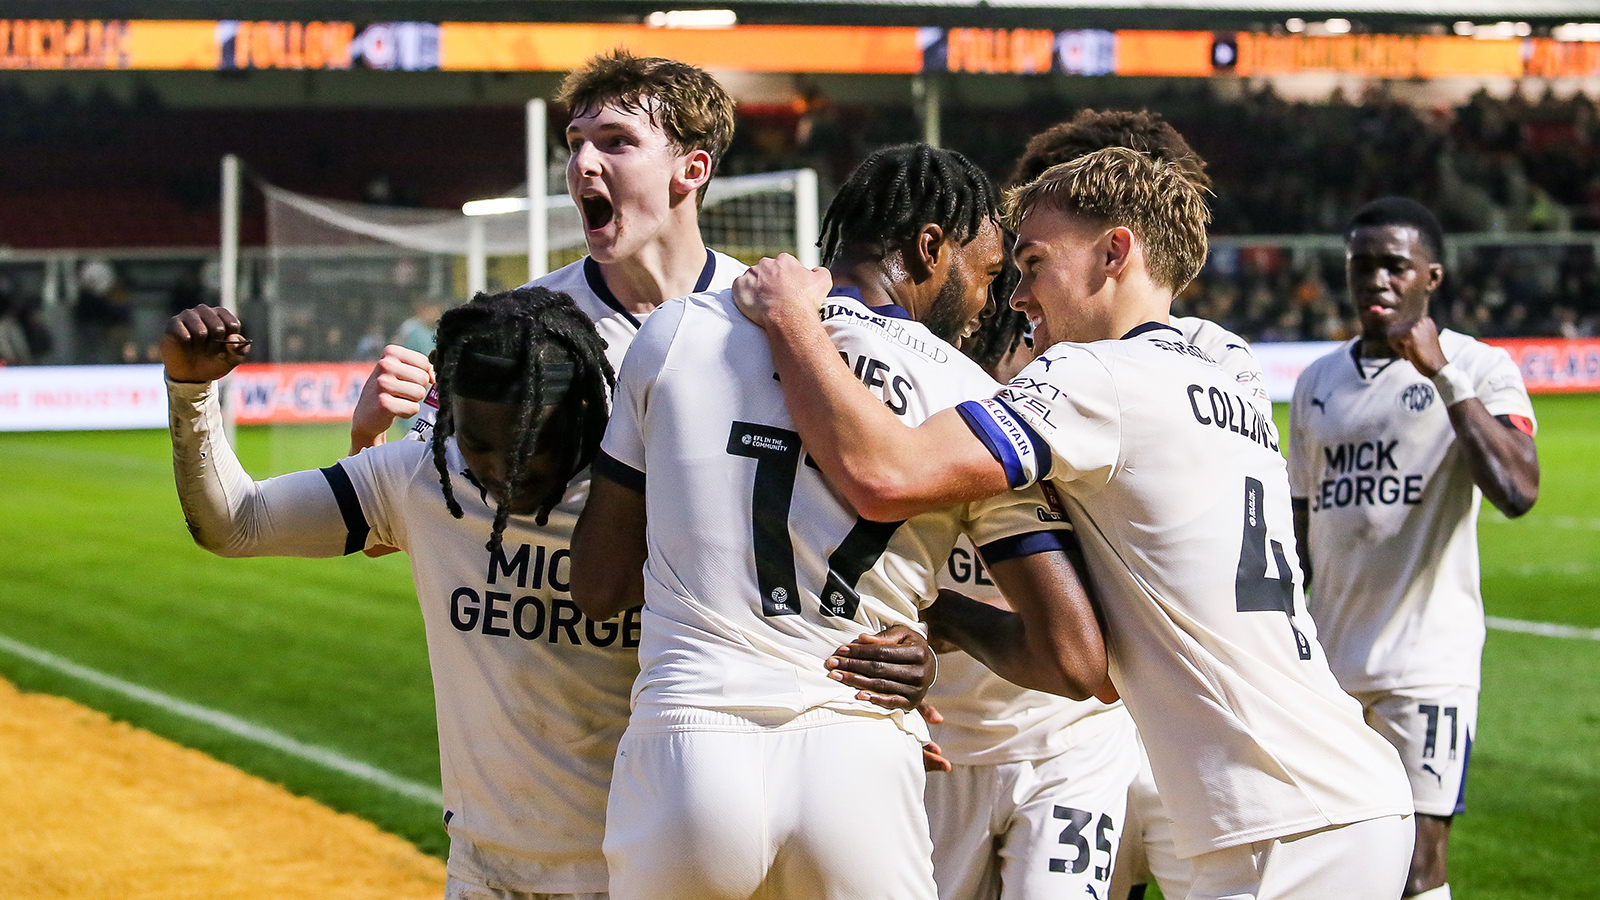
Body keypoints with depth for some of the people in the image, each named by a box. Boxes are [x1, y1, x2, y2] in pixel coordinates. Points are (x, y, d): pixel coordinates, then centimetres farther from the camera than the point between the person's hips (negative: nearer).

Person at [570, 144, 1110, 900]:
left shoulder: (678, 332, 6)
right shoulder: (968, 401, 3)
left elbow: (597, 585, 11)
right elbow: (1075, 662, -1)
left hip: (682, 754, 1)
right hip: (860, 772, -1)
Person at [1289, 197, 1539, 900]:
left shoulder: (1478, 370, -3)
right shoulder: (1317, 381, 13)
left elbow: (1517, 492, -21)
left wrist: (1442, 373, -19)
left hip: (1428, 663, -5)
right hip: (1326, 661, 5)